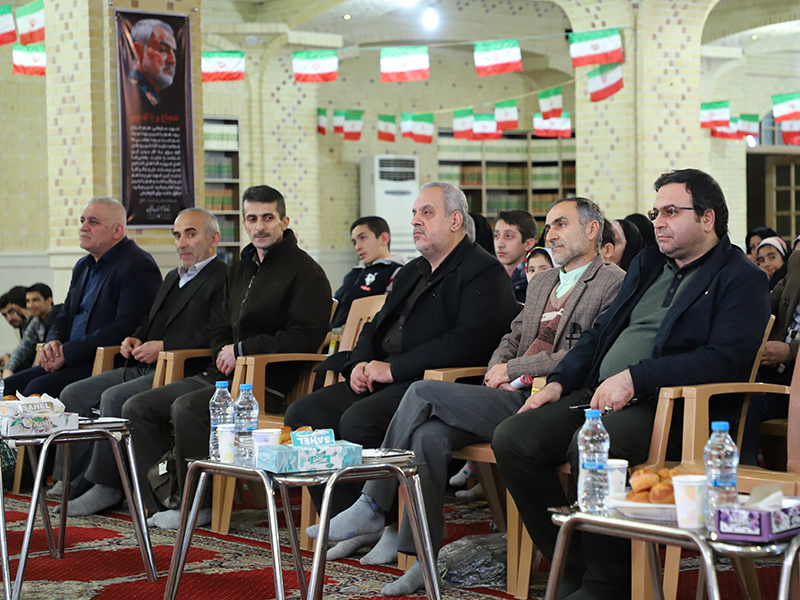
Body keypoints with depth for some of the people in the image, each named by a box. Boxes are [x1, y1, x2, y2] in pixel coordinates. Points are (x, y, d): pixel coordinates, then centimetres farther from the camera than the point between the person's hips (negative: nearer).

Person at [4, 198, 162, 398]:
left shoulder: (138, 267, -11)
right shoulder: (83, 266, 21)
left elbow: (124, 329, -19)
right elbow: (65, 316, 26)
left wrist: (67, 352, -16)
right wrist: (53, 342, 1)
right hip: (73, 362, 9)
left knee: (37, 388, -27)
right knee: (8, 387, -6)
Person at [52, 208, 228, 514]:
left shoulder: (223, 279, -7)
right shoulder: (173, 277, 25)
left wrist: (162, 347, -19)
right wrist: (135, 339, 9)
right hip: (142, 368, 10)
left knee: (114, 398, -29)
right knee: (74, 394, 0)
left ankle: (105, 485, -18)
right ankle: (77, 479, 1)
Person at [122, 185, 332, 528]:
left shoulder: (305, 272, -5)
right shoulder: (239, 271, 21)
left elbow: (307, 336, -15)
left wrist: (243, 350, -14)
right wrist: (223, 352, 4)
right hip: (222, 374, 9)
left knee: (186, 407, -32)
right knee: (137, 408, 1)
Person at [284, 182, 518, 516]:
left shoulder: (484, 272, -4)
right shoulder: (412, 272, 26)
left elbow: (468, 343, -18)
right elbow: (376, 326, 30)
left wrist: (393, 369, -17)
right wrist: (360, 364, 5)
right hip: (381, 382, 9)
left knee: (358, 421, -32)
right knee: (302, 413, -8)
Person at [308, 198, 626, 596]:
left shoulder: (614, 284, 1)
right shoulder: (541, 282, 28)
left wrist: (513, 369, -9)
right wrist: (497, 367, 3)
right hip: (508, 397, 7)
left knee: (423, 392, -19)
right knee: (429, 436, -21)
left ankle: (372, 509, -12)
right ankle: (421, 560, -17)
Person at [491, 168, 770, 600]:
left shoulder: (741, 280, -1)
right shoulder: (648, 263, 24)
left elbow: (725, 359, -15)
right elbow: (602, 331, 26)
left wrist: (634, 378, -20)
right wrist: (559, 382, 8)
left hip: (668, 407, -8)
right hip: (598, 395, 8)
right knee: (512, 439, -13)